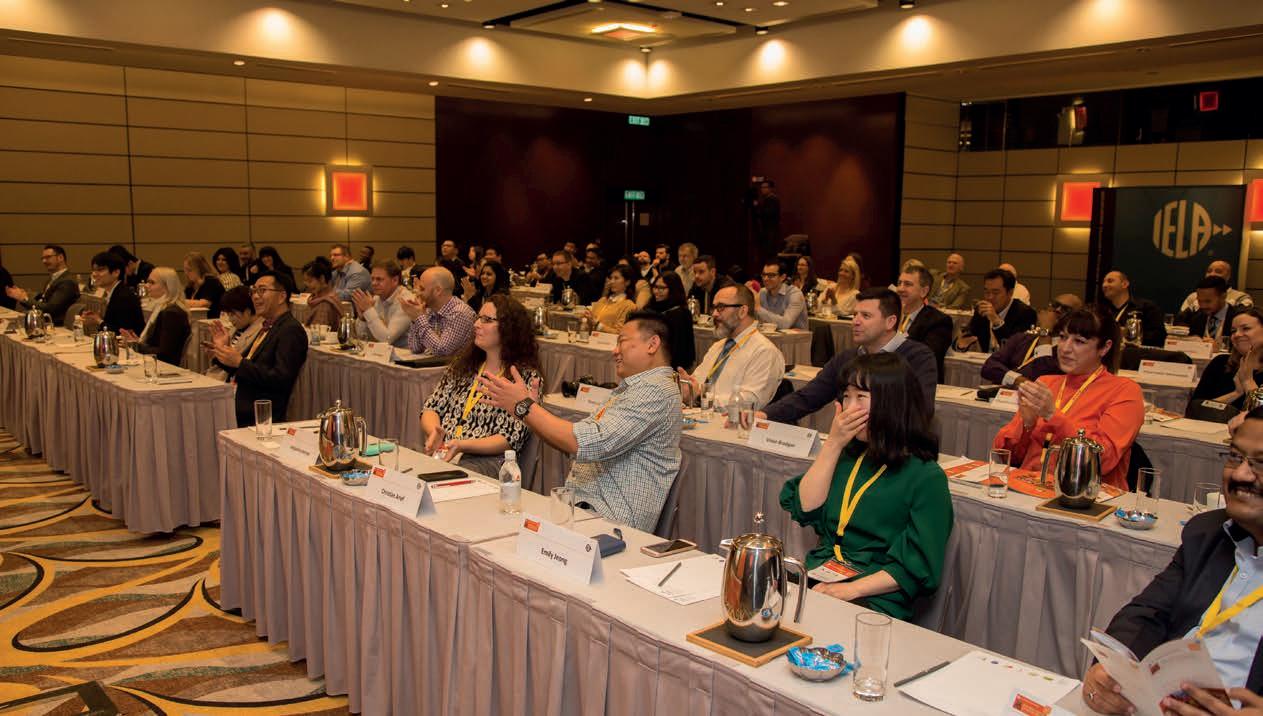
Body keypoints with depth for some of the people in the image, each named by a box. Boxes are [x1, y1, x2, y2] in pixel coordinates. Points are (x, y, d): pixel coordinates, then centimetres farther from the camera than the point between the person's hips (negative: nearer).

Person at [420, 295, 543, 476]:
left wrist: (461, 445, -20)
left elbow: (510, 439, -7)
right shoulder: (463, 365, 19)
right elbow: (431, 408, 15)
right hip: (440, 453, 5)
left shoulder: (526, 377, 1)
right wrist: (434, 432, -9)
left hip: (488, 460, -5)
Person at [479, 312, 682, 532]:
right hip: (577, 502, 9)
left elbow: (588, 445, -22)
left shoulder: (655, 391, -12)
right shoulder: (630, 388, 22)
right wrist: (531, 406, 5)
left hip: (608, 518, -9)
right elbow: (574, 442, 19)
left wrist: (524, 406, -12)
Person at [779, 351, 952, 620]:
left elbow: (919, 568, -8)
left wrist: (851, 589, -18)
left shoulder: (926, 476, -4)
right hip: (816, 580, 5)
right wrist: (833, 444, 2)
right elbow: (804, 510, 6)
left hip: (874, 600, -5)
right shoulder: (847, 454, 17)